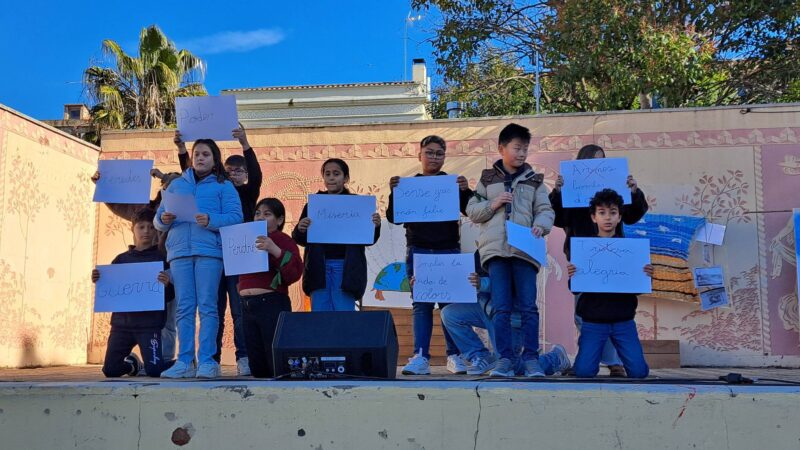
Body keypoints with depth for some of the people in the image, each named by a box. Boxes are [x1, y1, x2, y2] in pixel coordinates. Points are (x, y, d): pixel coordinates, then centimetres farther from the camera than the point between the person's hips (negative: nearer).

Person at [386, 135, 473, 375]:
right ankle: (420, 357, -3)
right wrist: (393, 193, -12)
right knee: (421, 304, -1)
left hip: (449, 250, 0)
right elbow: (393, 218, 4)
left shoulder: (453, 183, 7)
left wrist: (466, 191, -16)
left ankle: (454, 356, 8)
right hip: (418, 251, 0)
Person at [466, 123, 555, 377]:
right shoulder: (488, 179, 13)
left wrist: (540, 225, -12)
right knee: (501, 308, -1)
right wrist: (492, 205, -5)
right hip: (495, 249, 0)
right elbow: (471, 210, 11)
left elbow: (545, 210, 9)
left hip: (525, 249, 0)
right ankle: (505, 359, 4)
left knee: (528, 307, -2)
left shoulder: (534, 180, 13)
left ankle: (531, 359, 3)